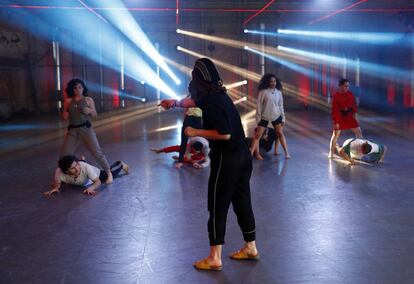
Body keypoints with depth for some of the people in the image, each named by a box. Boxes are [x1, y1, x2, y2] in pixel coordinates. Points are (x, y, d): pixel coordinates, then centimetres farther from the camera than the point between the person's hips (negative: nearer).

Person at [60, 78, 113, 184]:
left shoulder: (88, 100, 1)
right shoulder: (68, 101, 4)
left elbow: (95, 116, 5)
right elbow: (64, 116, 11)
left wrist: (90, 111, -16)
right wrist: (64, 116, -12)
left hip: (86, 128, -2)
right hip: (72, 130, 2)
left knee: (97, 152, -7)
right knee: (64, 155, 3)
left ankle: (109, 173, 5)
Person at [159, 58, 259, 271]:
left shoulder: (212, 102, -19)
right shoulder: (217, 94, 10)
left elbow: (224, 133, -25)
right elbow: (194, 100, 31)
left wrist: (196, 132, -16)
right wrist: (175, 102, 33)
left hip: (226, 159, -9)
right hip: (241, 155, 9)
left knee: (217, 206, 0)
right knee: (242, 202, 16)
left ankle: (214, 258, 6)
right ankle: (250, 247, 27)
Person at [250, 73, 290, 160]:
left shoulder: (278, 92, 1)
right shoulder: (263, 92, -10)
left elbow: (281, 105, 8)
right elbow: (259, 105, -7)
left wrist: (283, 118, 7)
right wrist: (258, 117, -10)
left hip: (276, 116, 3)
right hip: (264, 116, -2)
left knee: (280, 133, 1)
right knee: (258, 135, -4)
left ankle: (286, 152, 8)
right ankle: (251, 153, -1)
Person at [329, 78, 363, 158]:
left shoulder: (350, 94, -3)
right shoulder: (336, 96, -16)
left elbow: (354, 104, 9)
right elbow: (334, 110, -14)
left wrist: (355, 114, 2)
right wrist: (336, 122, -15)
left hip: (350, 117, 5)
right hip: (340, 118, -5)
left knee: (359, 132, 5)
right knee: (335, 135, -2)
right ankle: (331, 153, 12)